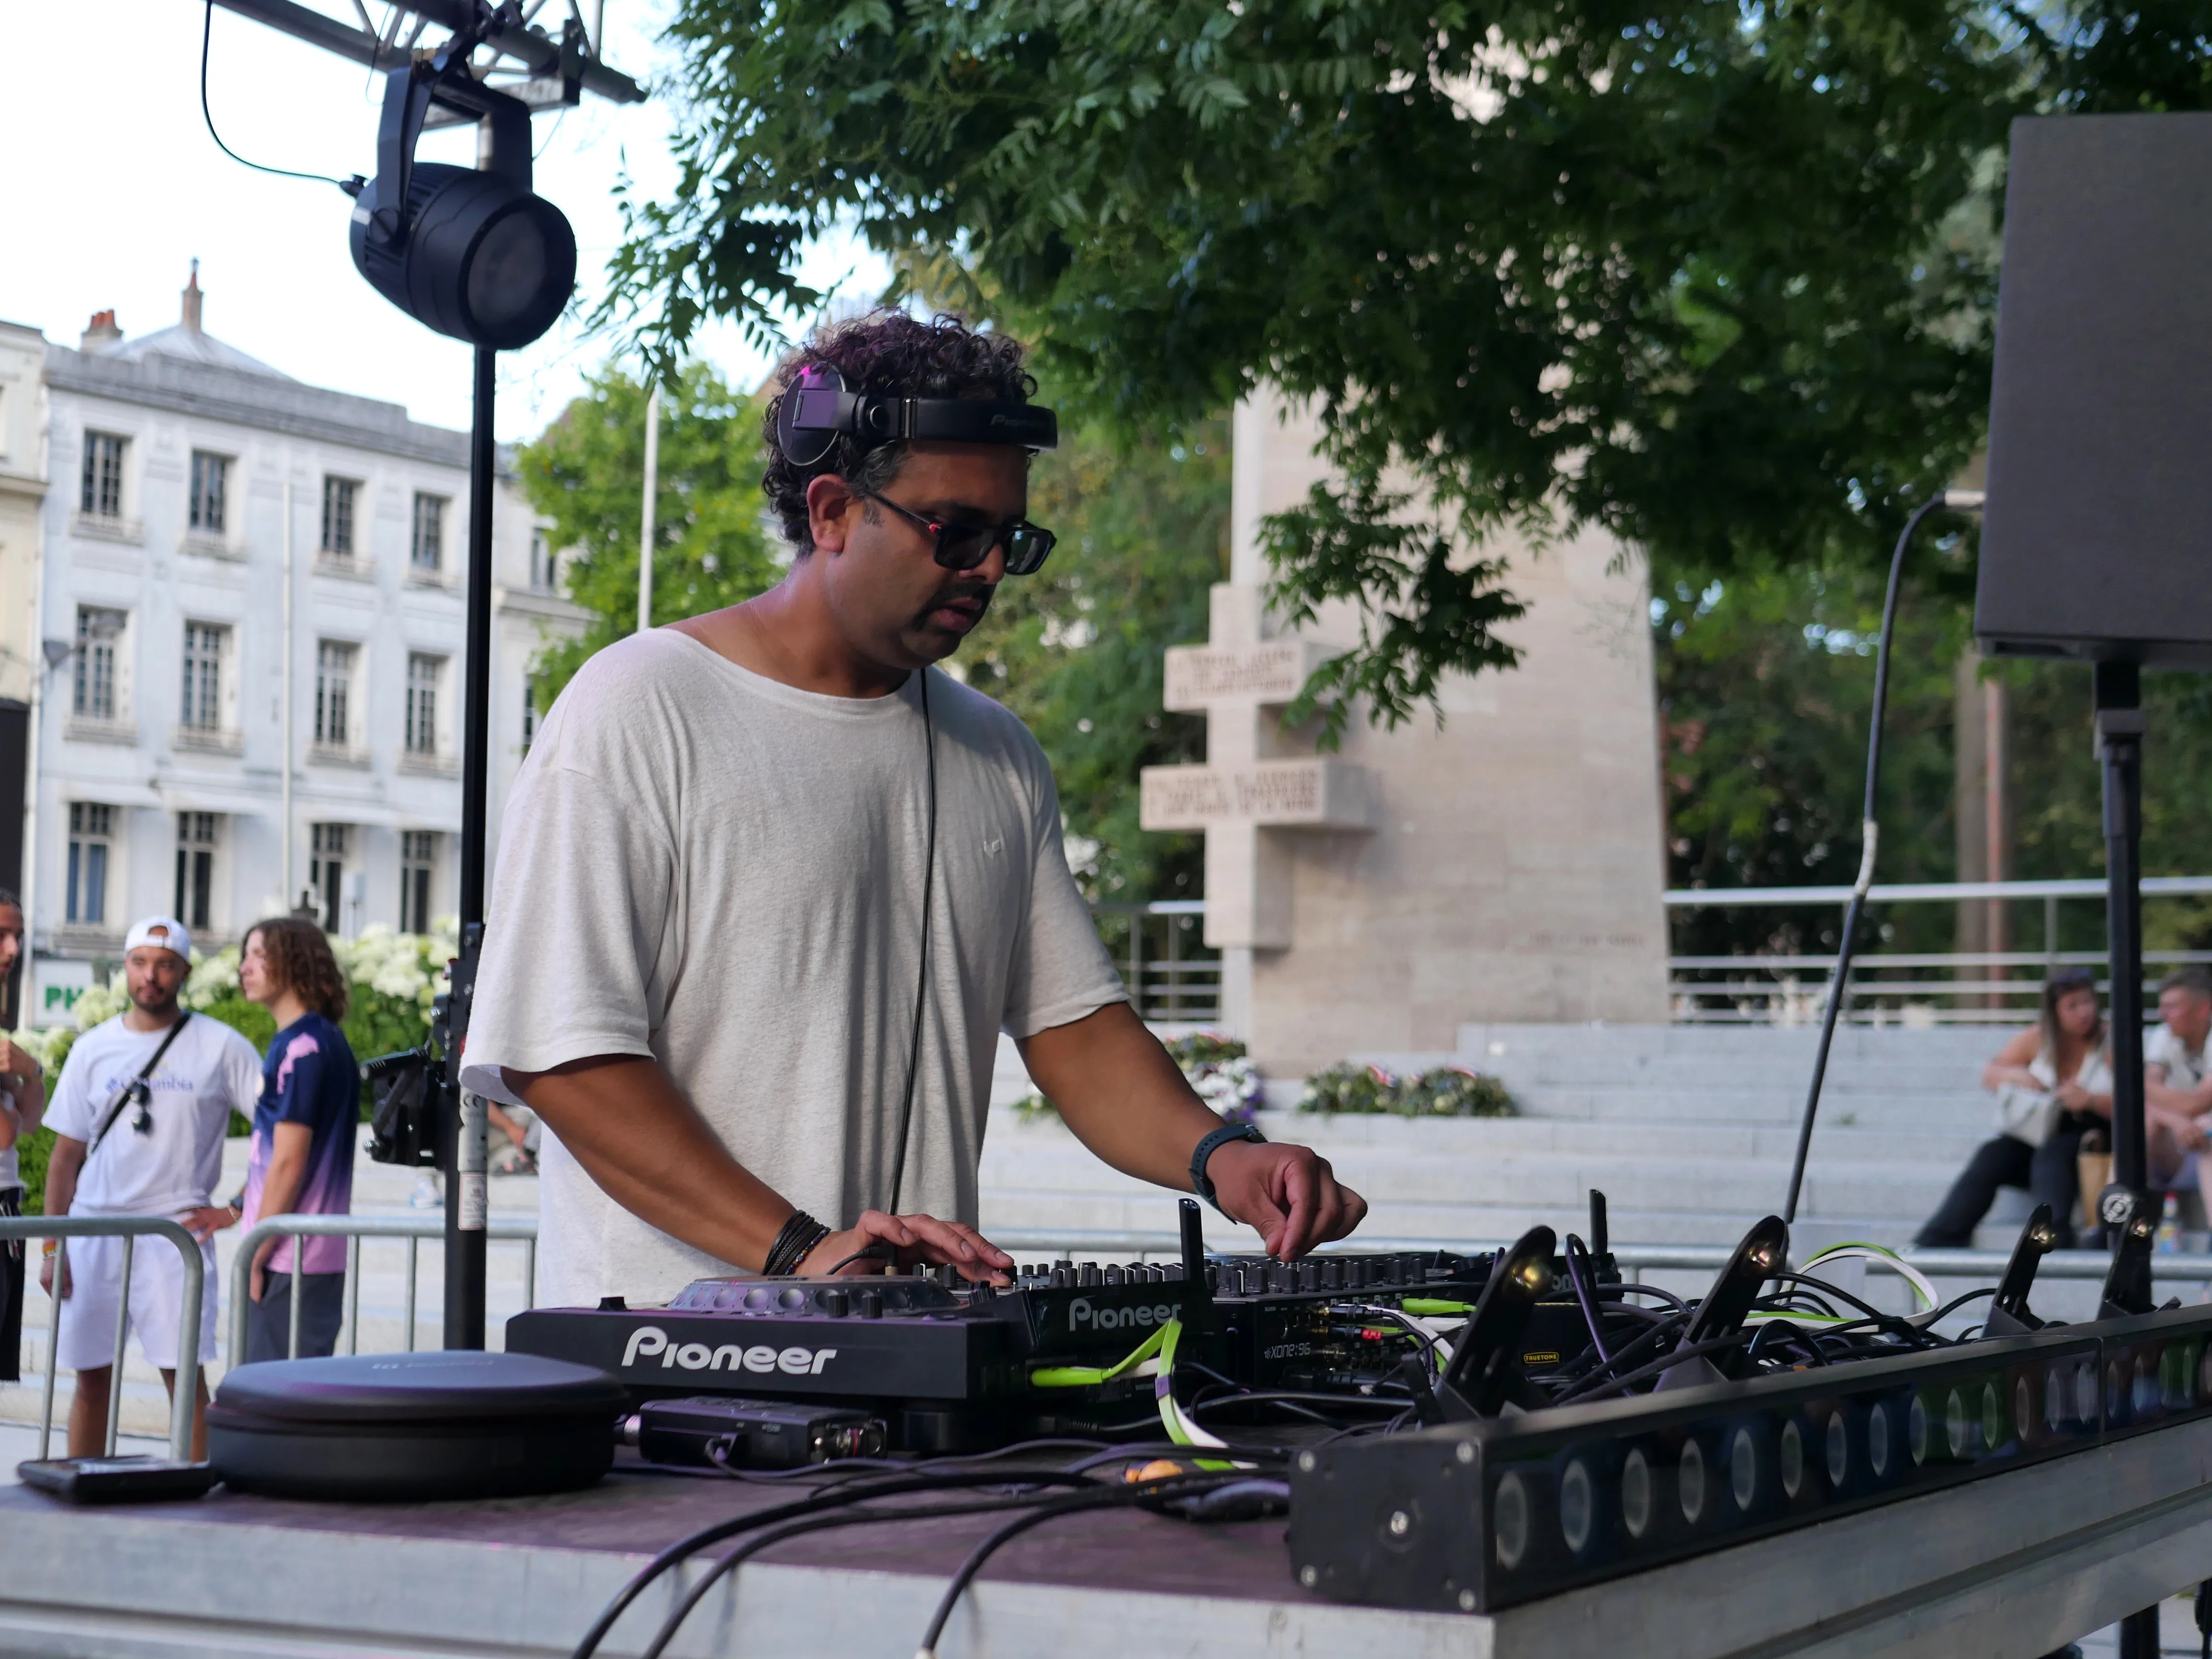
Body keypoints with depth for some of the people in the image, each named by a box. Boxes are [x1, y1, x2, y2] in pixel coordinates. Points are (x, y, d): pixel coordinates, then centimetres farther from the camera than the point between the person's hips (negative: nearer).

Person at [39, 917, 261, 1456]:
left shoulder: (220, 1047, 0)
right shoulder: (92, 1049, 8)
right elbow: (66, 1155, 10)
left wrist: (238, 1209, -4)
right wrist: (52, 1247, 5)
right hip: (93, 1231, 3)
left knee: (185, 1373, -9)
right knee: (90, 1376, 7)